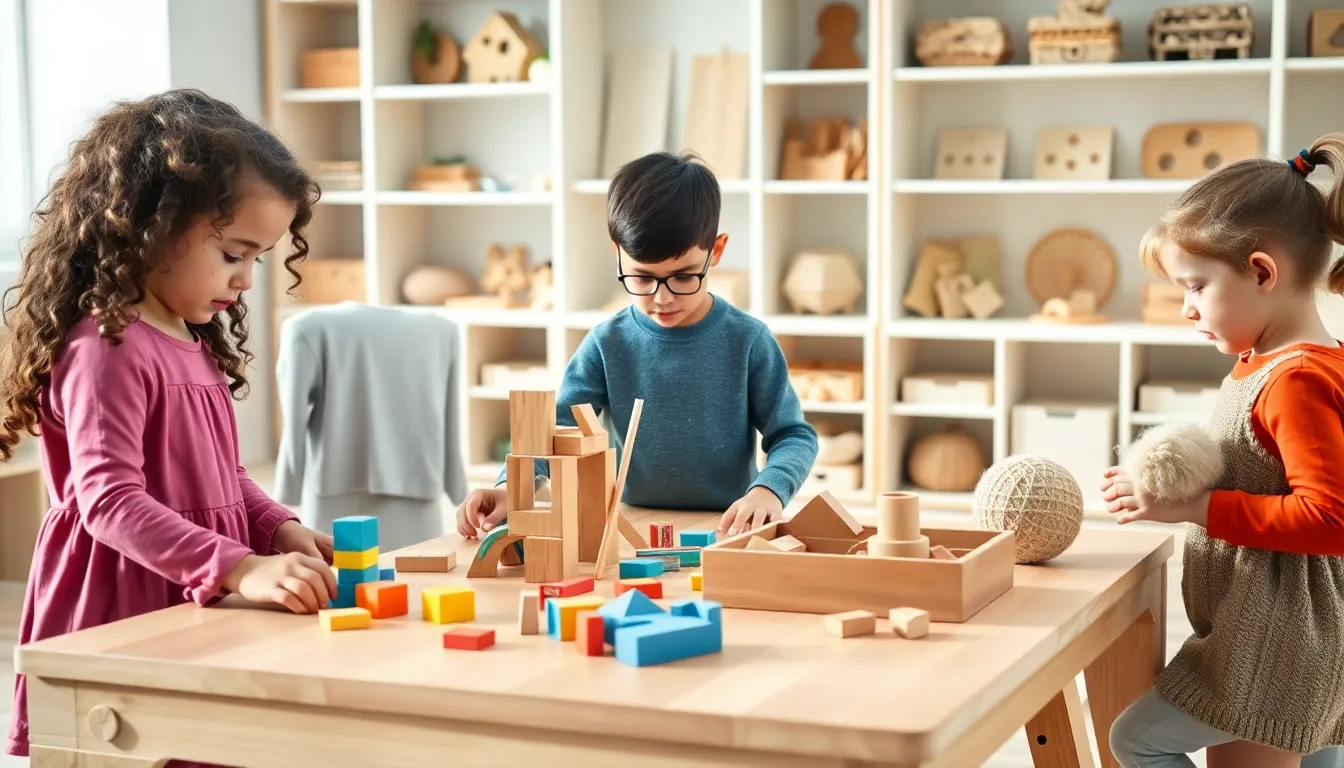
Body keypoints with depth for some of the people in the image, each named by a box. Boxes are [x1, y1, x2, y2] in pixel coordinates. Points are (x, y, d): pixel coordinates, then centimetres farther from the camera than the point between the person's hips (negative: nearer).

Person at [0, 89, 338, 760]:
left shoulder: (195, 344, 13)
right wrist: (241, 568, -33)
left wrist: (277, 529, 4)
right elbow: (109, 500, -26)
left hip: (192, 614, 9)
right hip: (119, 621, -9)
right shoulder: (107, 347, -17)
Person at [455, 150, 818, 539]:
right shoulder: (607, 345, 1)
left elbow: (794, 435, 0)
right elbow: (554, 427, -1)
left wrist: (768, 490, -21)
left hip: (728, 531, -1)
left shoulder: (748, 341, -3)